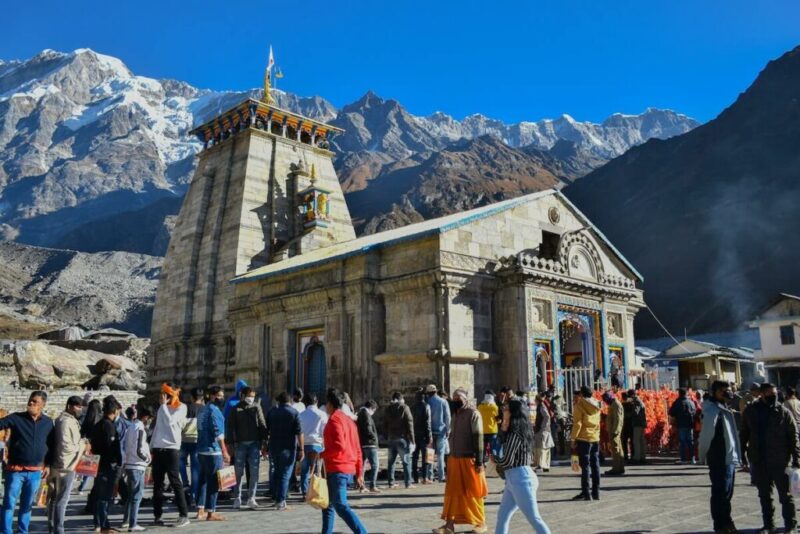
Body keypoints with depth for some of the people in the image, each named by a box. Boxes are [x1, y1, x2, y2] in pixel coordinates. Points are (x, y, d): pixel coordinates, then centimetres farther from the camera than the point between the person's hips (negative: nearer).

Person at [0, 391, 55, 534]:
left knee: (27, 505, 12)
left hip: (35, 471, 2)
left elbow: (51, 445, 10)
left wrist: (47, 465, 8)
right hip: (15, 470, -2)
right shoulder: (16, 418, -3)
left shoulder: (48, 422, 3)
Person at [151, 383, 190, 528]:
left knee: (175, 482, -8)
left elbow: (169, 421, -17)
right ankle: (158, 515, 14)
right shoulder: (162, 407, 17)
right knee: (157, 483, 8)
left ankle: (184, 516, -7)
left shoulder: (181, 407, -2)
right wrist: (152, 446, 12)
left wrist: (164, 404, -9)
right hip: (158, 449, 6)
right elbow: (157, 427, 18)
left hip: (171, 448, -6)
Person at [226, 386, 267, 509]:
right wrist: (230, 443, -4)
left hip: (254, 444, 1)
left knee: (254, 472, 1)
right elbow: (230, 426, 2)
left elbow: (262, 424, 4)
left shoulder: (256, 407, 6)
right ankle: (237, 498, 15)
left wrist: (263, 441, -2)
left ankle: (251, 498, 7)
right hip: (240, 444, -1)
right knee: (239, 472, 5)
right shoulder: (236, 409, 2)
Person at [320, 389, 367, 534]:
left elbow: (339, 446, -22)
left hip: (337, 469, -9)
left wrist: (321, 455, -11)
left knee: (341, 506, -11)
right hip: (349, 469, 9)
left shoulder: (334, 419, -10)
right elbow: (357, 449, 16)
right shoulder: (348, 420, 16)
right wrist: (359, 472, 18)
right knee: (328, 505, 17)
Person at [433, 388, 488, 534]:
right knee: (452, 492, 6)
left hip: (469, 459, -7)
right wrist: (450, 456, 14)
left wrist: (479, 461, -18)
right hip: (454, 458, 7)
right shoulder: (455, 414, 13)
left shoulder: (473, 414, -8)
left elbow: (478, 437, -13)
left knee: (473, 492, 4)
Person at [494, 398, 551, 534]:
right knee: (502, 515, 14)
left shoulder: (515, 433, -16)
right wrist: (503, 429, 8)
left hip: (520, 478, -10)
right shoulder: (513, 432, 12)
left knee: (533, 518, -6)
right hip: (514, 479, 10)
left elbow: (507, 461, -19)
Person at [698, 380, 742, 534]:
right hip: (720, 459, -10)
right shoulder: (712, 410, -17)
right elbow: (706, 434, -17)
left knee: (726, 492, 18)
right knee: (720, 493, -1)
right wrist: (703, 456, -8)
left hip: (729, 458, 10)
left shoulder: (724, 409, 14)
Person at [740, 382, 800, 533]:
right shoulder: (750, 411, 1)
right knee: (764, 495, 12)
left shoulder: (783, 412, -5)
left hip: (779, 460, -3)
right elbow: (744, 434, 9)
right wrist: (741, 454, 8)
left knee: (785, 494, 6)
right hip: (758, 461, 3)